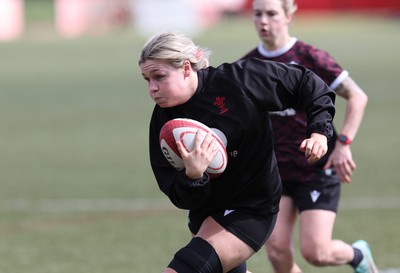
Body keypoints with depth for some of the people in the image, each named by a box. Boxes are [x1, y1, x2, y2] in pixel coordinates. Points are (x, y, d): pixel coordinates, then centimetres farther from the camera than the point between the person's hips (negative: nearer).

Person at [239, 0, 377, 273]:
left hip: (318, 168, -4)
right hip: (276, 171, 4)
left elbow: (357, 97, -7)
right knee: (277, 250, -6)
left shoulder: (310, 58, -13)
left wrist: (343, 143, -15)